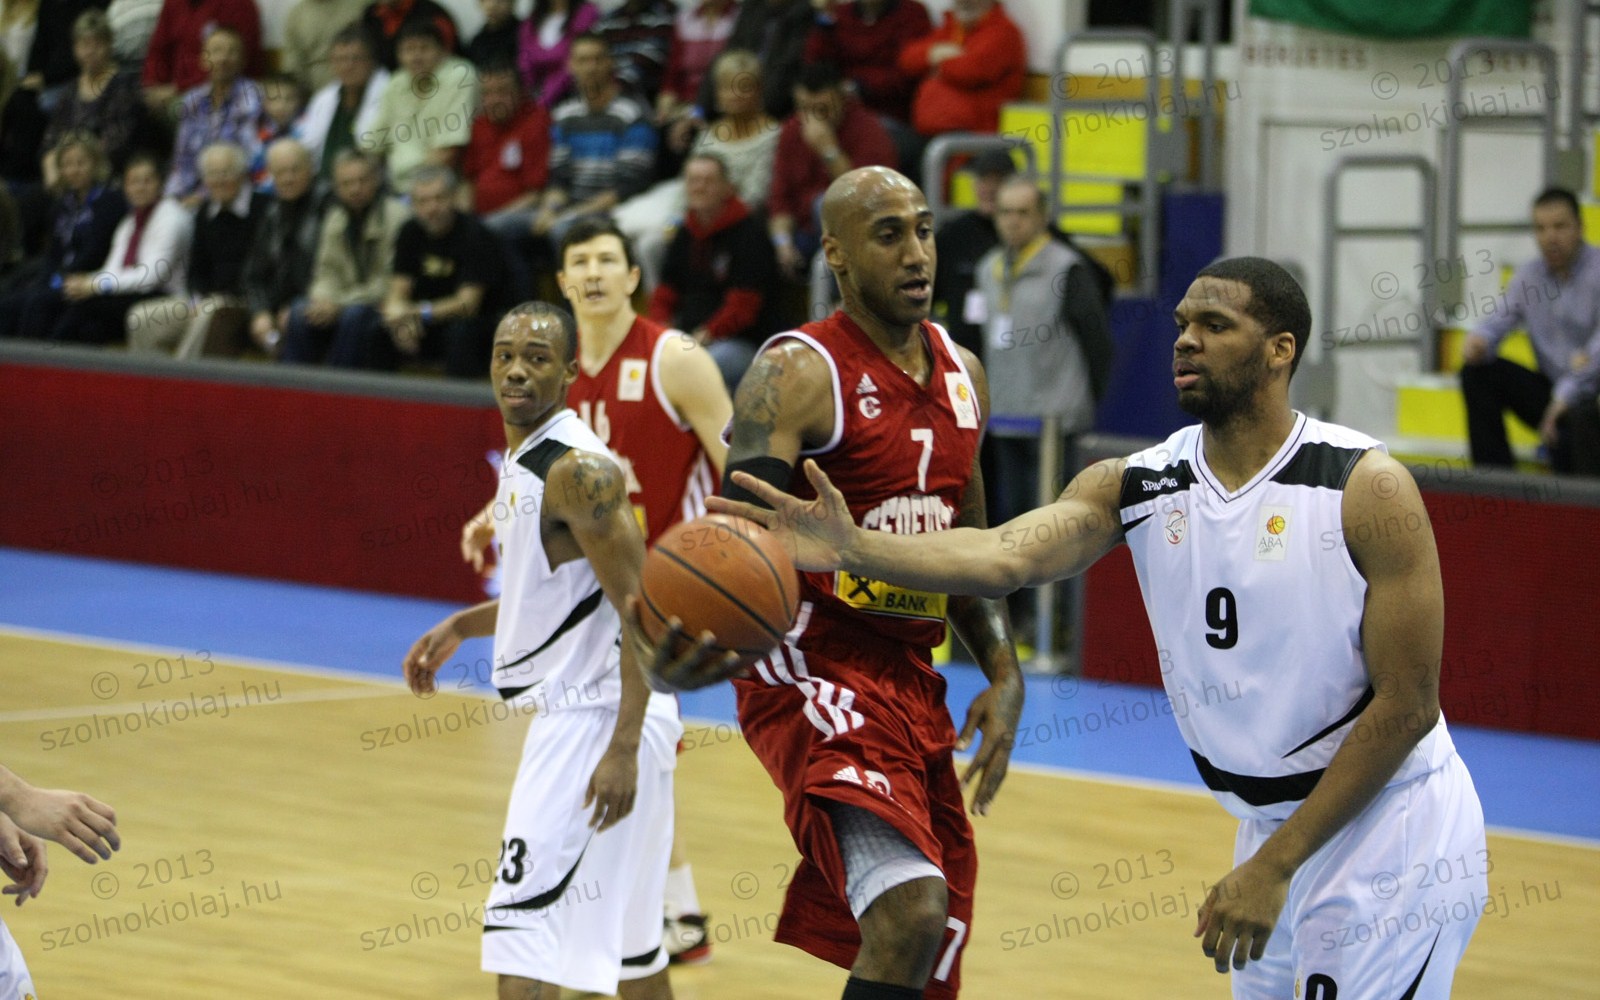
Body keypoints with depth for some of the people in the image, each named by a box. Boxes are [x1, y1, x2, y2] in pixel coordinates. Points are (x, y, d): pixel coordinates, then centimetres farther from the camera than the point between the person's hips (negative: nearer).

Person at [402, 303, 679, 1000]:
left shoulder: (577, 470, -17)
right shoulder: (523, 460, 13)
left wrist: (623, 750, -26)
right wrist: (461, 626, 19)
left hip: (598, 719, -10)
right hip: (575, 714, 10)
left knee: (522, 924, -14)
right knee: (625, 933, 20)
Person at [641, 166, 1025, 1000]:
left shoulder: (961, 375, 12)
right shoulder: (798, 374, -11)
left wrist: (1004, 675, 10)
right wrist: (689, 642, -44)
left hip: (911, 681, 8)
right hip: (812, 672, -8)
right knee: (908, 909, -28)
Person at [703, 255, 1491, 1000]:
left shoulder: (1367, 489, -17)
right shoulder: (1136, 486, -3)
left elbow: (1406, 706, -17)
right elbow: (1006, 555, -21)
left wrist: (1274, 867, -19)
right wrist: (854, 550, -39)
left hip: (1391, 834, -5)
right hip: (1274, 824, 6)